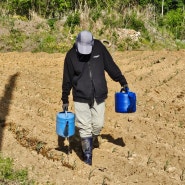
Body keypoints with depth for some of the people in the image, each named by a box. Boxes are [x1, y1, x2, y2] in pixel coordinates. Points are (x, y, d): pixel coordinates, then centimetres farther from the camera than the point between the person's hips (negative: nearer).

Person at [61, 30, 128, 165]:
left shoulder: (99, 47, -4)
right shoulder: (71, 55, -6)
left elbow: (111, 66, 6)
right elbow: (67, 79, 2)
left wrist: (122, 82, 7)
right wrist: (65, 100, 6)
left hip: (99, 96, 2)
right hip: (81, 97, -2)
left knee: (98, 125, 4)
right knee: (85, 127, -3)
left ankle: (87, 146, 30)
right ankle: (87, 156, 7)